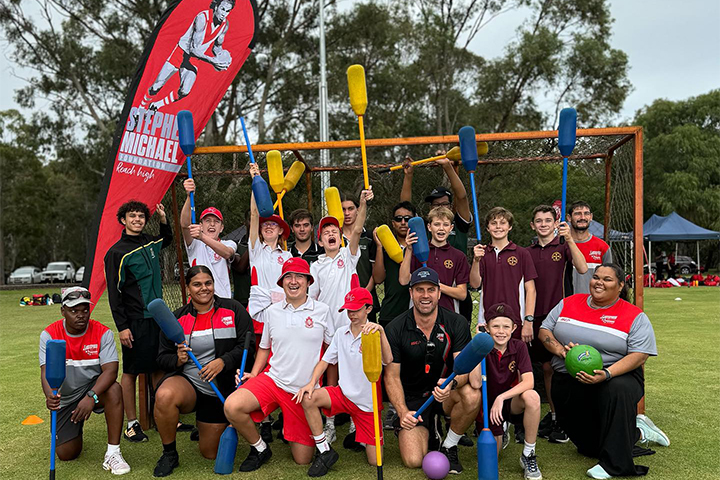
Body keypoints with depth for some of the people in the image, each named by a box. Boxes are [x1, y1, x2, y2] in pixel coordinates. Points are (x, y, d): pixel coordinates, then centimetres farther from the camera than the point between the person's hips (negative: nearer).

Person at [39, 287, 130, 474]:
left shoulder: (103, 333, -14)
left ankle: (113, 453, -26)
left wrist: (91, 397, -40)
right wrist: (50, 395, -42)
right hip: (65, 398, 2)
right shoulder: (49, 334, -9)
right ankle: (75, 429, 36)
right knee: (66, 454, -3)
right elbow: (46, 371, -21)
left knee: (114, 389, -36)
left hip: (93, 388, -1)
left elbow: (110, 370, -24)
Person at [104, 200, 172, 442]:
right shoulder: (117, 252, -7)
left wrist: (163, 219, 19)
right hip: (135, 320, -6)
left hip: (157, 316, 6)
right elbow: (114, 292, -9)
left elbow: (167, 239, 37)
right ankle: (132, 424, 11)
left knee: (159, 368, 10)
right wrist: (122, 327, -14)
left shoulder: (150, 243, 11)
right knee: (130, 372, 1)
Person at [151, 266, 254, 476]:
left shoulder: (233, 310, -3)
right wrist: (178, 360, -19)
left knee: (210, 453, 7)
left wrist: (223, 361, -24)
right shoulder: (177, 318, 1)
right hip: (186, 381, 0)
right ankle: (169, 455, -11)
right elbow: (162, 357, 3)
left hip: (220, 391, 0)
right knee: (164, 396, -37)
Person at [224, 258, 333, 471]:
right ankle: (259, 448, 2)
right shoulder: (271, 311, 6)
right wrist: (253, 374, 3)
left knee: (302, 460, 1)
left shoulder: (322, 311, -2)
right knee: (232, 406, -27)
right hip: (273, 379, 2)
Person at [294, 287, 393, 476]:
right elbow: (326, 360, 6)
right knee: (308, 398, -26)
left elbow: (388, 360, -31)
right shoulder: (341, 333, 2)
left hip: (367, 402, -3)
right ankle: (325, 451, -10)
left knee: (375, 461, -2)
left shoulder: (373, 334, -13)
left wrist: (381, 331, -46)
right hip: (344, 395, 3)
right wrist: (311, 383, -10)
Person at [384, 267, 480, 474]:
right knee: (413, 461, -19)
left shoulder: (457, 324, -10)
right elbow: (392, 376, -8)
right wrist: (402, 411, -24)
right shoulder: (395, 329, -12)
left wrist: (452, 383, -39)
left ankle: (449, 446, -5)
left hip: (445, 394, 1)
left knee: (472, 394, -33)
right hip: (412, 398, -1)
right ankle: (429, 431, 18)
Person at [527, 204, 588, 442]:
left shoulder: (564, 247, 0)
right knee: (547, 367, 10)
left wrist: (569, 238, -24)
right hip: (538, 316, 4)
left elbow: (583, 269, -18)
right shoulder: (528, 253, 10)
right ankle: (553, 414, 23)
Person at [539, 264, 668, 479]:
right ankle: (638, 433, 36)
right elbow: (544, 331, 6)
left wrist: (606, 374, -29)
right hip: (567, 384, 4)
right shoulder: (568, 303, 5)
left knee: (616, 390, -41)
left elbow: (639, 355, -14)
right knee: (589, 447, 8)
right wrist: (560, 349, -15)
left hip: (617, 377, -4)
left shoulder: (635, 317, -5)